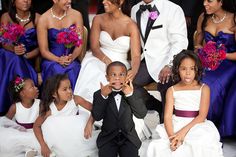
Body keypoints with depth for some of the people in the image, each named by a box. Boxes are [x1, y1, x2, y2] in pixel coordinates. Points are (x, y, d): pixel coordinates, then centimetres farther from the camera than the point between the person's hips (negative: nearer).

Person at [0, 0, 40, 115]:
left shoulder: (37, 18, 2)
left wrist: (28, 55, -18)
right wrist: (13, 49, -25)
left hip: (30, 57, 0)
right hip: (9, 53, 0)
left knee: (16, 62, -33)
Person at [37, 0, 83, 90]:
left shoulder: (76, 15, 4)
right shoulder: (44, 19, -2)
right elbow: (44, 50, -2)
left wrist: (72, 57, -16)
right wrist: (58, 60, -19)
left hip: (72, 60, 1)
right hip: (51, 60, -1)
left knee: (72, 70, -31)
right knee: (56, 70, -33)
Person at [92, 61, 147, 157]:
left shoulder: (132, 92, 0)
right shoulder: (99, 94, -2)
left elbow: (141, 114, -10)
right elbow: (97, 117, -11)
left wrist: (131, 95, -20)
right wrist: (103, 96, -20)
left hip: (129, 138, 1)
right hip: (108, 138, -1)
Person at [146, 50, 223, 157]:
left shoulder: (203, 89, 2)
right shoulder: (172, 90, 6)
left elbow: (202, 116, -7)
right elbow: (168, 116, -2)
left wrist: (183, 132, -19)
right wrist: (172, 136, -21)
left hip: (196, 125, -1)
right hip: (176, 125, 2)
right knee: (157, 147, -24)